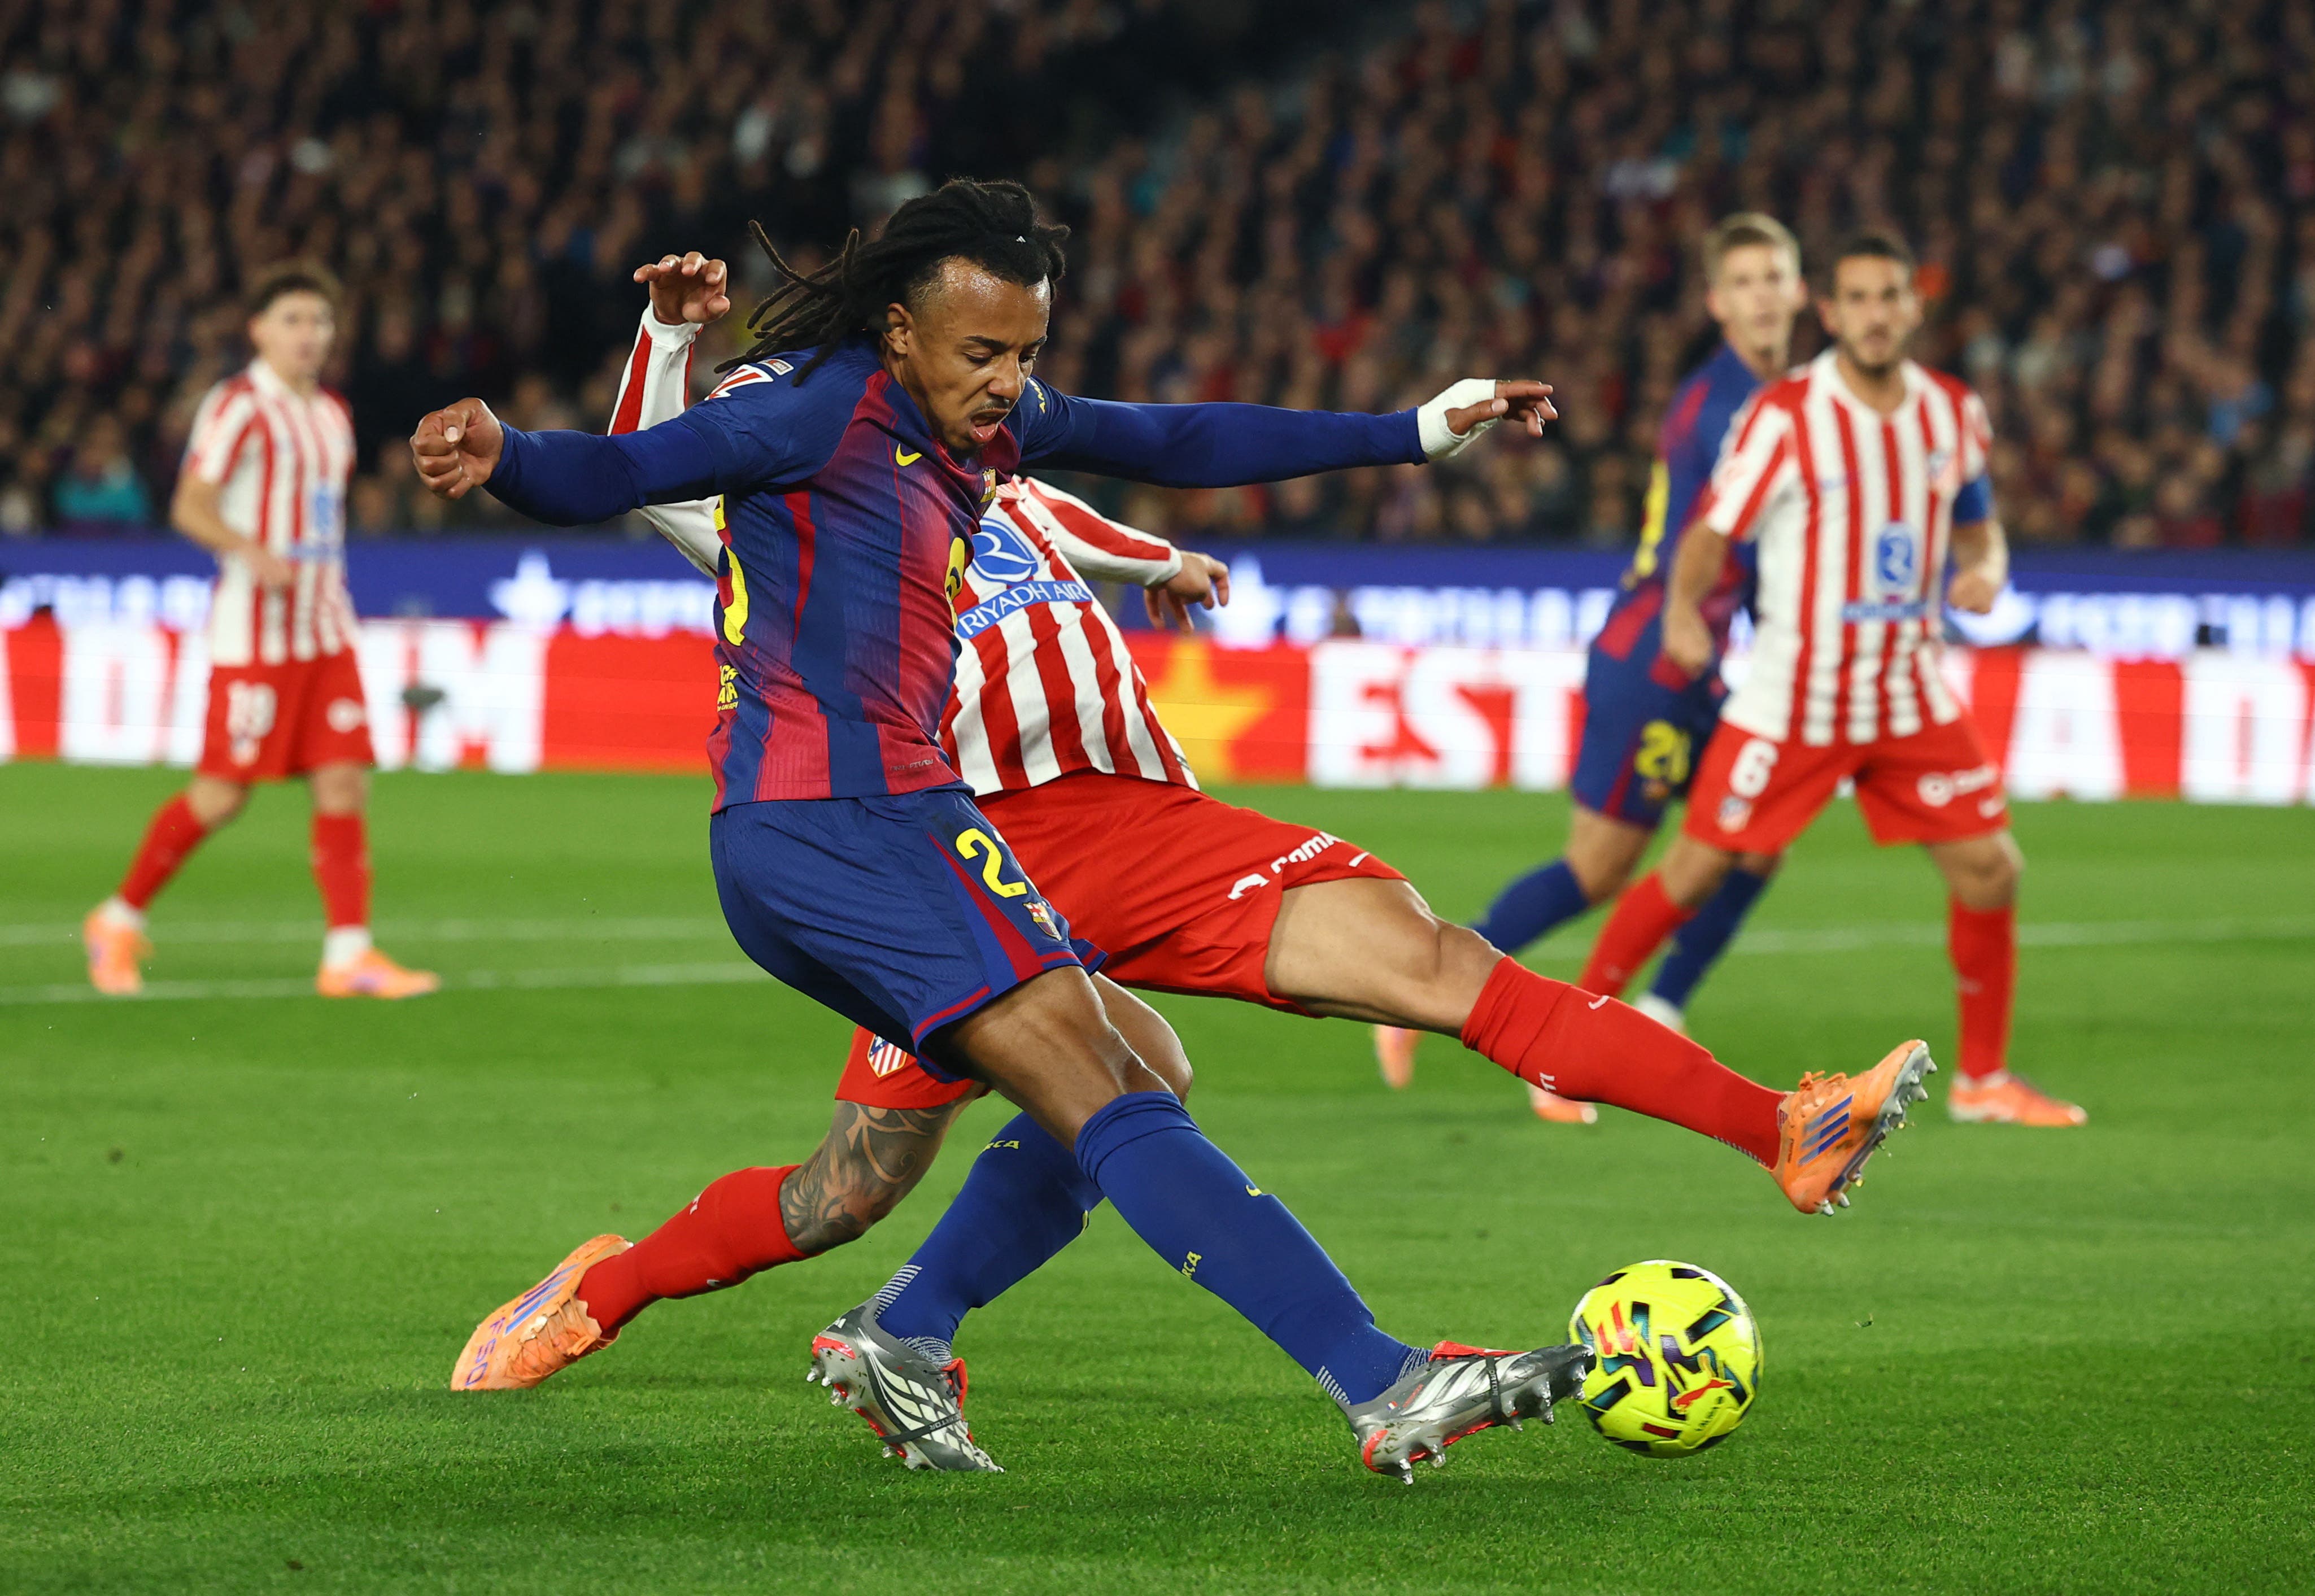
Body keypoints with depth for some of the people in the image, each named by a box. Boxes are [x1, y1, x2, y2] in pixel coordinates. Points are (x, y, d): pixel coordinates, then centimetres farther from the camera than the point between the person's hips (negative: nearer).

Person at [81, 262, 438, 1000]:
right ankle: (119, 922, 13)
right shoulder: (238, 405, -8)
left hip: (325, 629, 7)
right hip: (254, 632, -7)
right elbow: (190, 507, -17)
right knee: (222, 794, -5)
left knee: (344, 781, -4)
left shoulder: (332, 414, 16)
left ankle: (348, 954, -5)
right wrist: (251, 552, -34)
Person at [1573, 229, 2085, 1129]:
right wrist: (1683, 612, -32)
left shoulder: (1952, 412, 2)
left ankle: (1984, 1079, 14)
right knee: (1695, 871, -5)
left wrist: (1984, 573, -8)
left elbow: (1977, 527, 15)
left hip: (1912, 699, 4)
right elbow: (1711, 534, -13)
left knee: (1990, 869, -2)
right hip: (1792, 699, -4)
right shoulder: (1785, 416, -14)